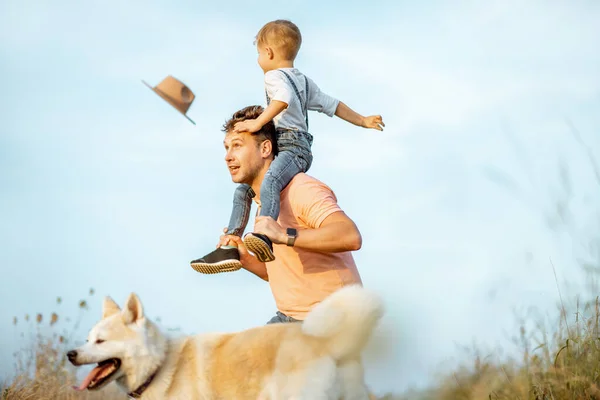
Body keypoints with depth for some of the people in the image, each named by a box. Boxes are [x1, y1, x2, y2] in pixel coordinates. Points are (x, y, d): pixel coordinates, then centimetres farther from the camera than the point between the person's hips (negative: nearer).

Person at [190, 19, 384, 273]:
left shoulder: (275, 76, -3)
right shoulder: (304, 81, 26)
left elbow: (283, 98, -25)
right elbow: (333, 105, 28)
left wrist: (257, 123, -30)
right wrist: (362, 121, 37)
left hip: (292, 145, -11)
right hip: (298, 147, 11)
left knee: (268, 183, -37)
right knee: (243, 191, 14)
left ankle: (265, 238, -61)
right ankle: (229, 249, 10)